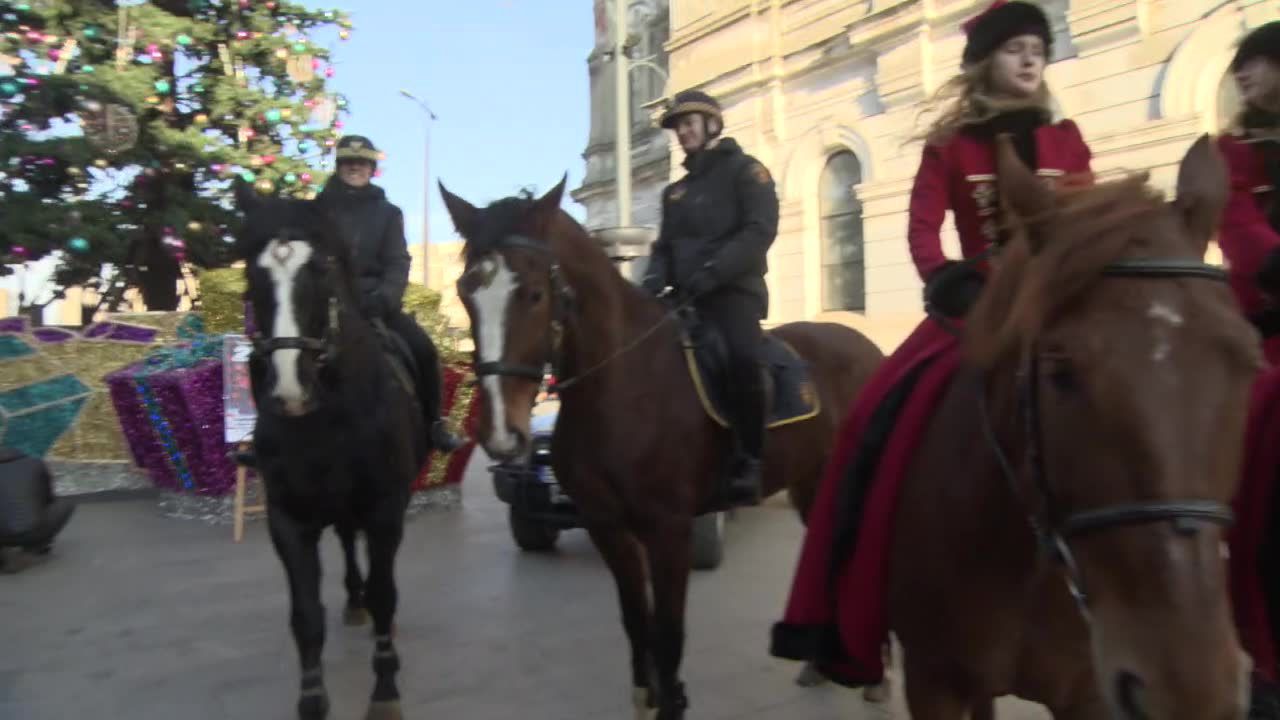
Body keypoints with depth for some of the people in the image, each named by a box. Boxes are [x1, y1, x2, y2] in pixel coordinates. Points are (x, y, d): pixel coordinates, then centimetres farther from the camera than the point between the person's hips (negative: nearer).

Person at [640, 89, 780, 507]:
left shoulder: (744, 170, 5)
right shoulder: (675, 191, 24)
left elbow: (760, 230, -10)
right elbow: (665, 246, 20)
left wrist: (710, 273, -22)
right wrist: (654, 280, -4)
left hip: (733, 292, -7)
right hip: (686, 298, 7)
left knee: (742, 359, -30)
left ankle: (747, 463, -20)